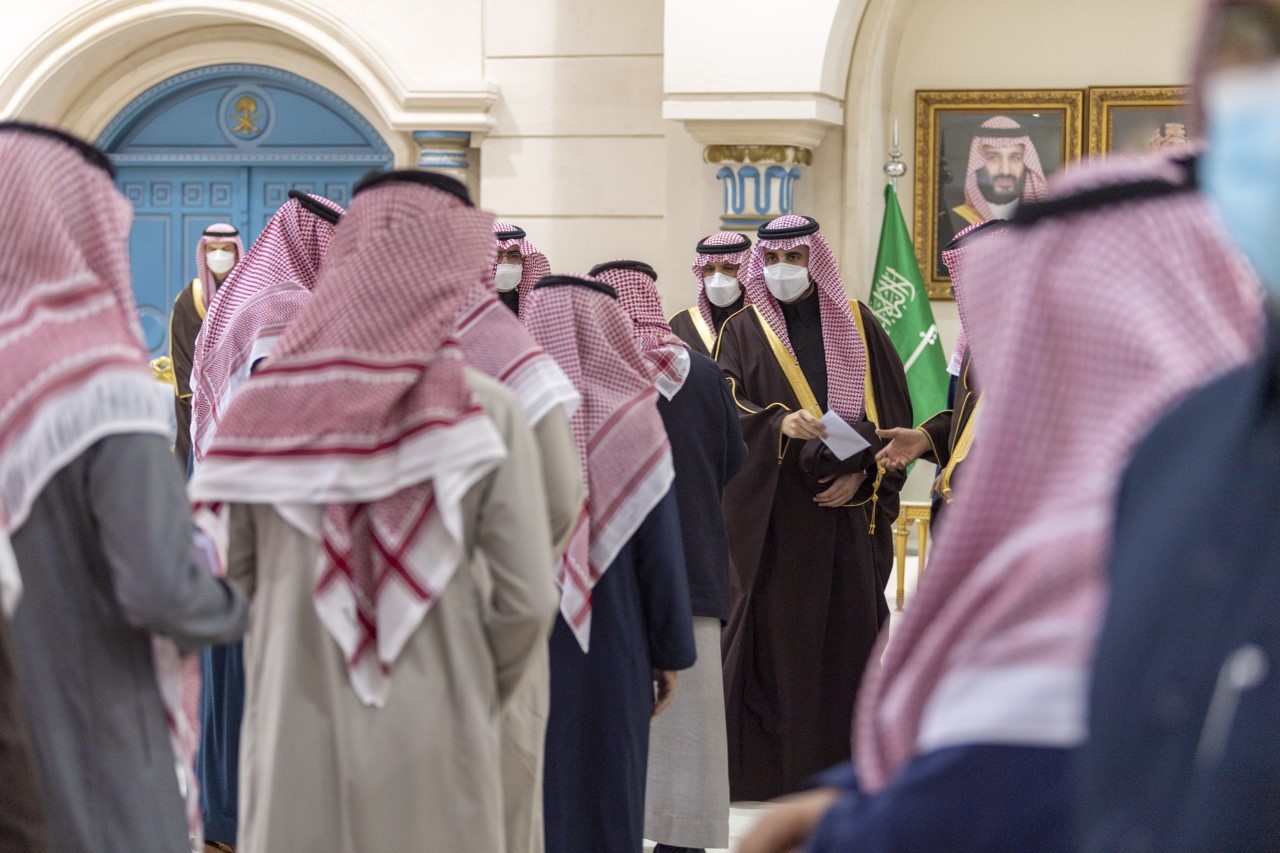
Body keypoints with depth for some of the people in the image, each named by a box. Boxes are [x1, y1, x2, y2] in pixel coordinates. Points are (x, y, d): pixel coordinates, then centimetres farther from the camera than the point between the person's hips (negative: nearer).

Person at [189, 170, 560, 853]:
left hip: (292, 747, 2)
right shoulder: (485, 414, -9)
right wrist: (480, 699, 8)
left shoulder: (270, 405, -4)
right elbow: (528, 600, -9)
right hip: (429, 747, -2)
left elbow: (236, 577, 0)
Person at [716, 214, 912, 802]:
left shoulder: (856, 325, 10)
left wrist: (862, 472, -6)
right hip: (771, 511, -1)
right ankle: (762, 766, 2)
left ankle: (844, 763, 9)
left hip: (847, 507, 1)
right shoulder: (743, 332, 6)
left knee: (848, 630, 1)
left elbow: (893, 411, 8)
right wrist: (779, 424, -26)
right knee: (772, 634, -3)